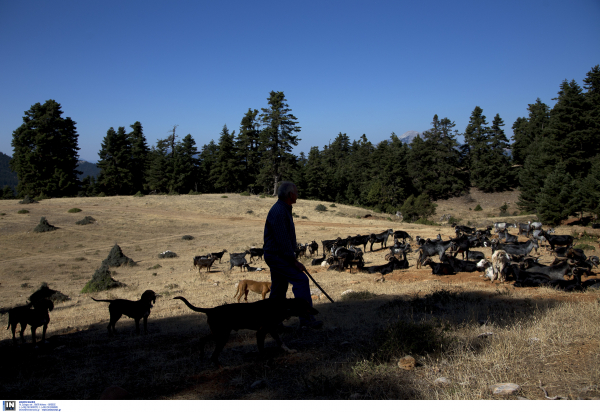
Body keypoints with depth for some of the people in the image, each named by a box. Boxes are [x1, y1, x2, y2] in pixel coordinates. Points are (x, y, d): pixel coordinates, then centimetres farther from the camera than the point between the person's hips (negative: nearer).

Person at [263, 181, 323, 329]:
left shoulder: (284, 209, 16)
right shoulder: (278, 212, -19)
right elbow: (283, 240, -23)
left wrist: (292, 258, 21)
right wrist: (294, 261, -20)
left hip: (277, 256, 11)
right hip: (276, 255, -11)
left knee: (279, 289, 13)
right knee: (301, 279, -15)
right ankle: (306, 318, -13)